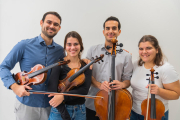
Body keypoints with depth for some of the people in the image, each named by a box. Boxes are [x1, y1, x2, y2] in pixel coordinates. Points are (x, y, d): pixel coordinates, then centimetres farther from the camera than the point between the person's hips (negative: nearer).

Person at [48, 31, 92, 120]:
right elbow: (52, 88, -19)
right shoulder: (59, 64, -8)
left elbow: (84, 90, -12)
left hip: (80, 112, 3)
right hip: (60, 110, -2)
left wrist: (63, 96, -25)